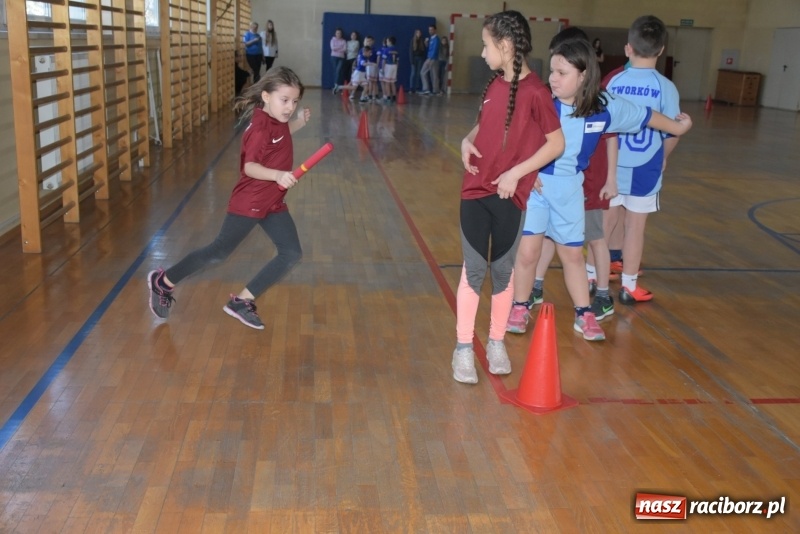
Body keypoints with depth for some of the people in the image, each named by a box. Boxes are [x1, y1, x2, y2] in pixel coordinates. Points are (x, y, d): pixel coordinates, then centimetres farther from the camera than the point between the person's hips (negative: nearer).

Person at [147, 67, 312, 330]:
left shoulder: (277, 121, 3)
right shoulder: (260, 128, -23)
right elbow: (250, 166, -31)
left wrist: (299, 122, 14)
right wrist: (278, 175, -46)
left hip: (273, 203, 9)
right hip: (248, 203, -9)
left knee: (291, 253, 2)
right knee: (219, 251, 1)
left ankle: (241, 301, 9)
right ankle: (163, 282, 21)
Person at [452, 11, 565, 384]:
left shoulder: (535, 92, -12)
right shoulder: (493, 86, 7)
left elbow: (557, 143, -11)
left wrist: (516, 173, -16)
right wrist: (468, 141, -1)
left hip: (509, 196, -4)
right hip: (475, 191, 5)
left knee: (503, 270, 9)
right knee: (473, 270, 6)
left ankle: (496, 343, 25)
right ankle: (463, 348, 13)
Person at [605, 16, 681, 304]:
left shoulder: (615, 82, -5)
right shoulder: (665, 87, -10)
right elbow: (672, 133, -7)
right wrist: (663, 158, 13)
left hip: (612, 165, 2)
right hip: (645, 167, -2)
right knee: (635, 225, 7)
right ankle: (629, 286, 17)